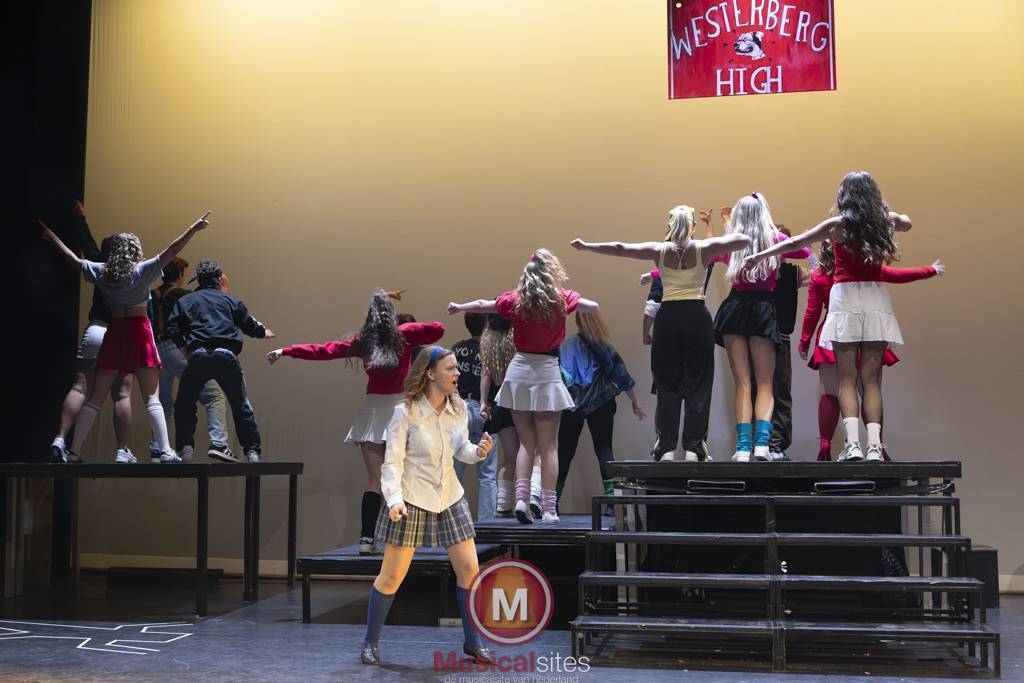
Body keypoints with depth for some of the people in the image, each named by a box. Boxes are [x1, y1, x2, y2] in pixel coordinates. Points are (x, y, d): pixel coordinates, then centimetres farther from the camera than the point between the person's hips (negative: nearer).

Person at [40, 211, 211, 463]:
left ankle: (73, 449, 9)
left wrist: (53, 237, 35)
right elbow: (170, 253, -12)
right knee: (151, 397, -6)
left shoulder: (101, 272, 7)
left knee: (95, 397, 8)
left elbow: (74, 259, 20)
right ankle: (166, 451, -12)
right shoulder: (142, 271, -5)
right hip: (139, 332, -4)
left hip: (114, 333, 4)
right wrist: (193, 229, -12)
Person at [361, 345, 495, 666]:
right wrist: (394, 498, -26)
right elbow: (392, 461, -14)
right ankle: (370, 643, 21)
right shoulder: (406, 412, -15)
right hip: (411, 501, -5)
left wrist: (478, 451, -10)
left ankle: (472, 642, 20)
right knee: (392, 576, 2)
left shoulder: (459, 409, 1)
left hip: (450, 498, 5)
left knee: (469, 570, 3)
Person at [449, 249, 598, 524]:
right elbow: (593, 307, 7)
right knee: (548, 446, 2)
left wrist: (458, 307, 31)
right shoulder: (561, 298, -6)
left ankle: (521, 499, 0)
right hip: (546, 373, -3)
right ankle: (548, 509, 0)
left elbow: (482, 305, 14)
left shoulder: (516, 300, 0)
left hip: (519, 371, 3)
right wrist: (575, 301, 26)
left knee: (526, 443, 12)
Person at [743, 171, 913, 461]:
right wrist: (881, 210, 29)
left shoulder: (838, 224, -1)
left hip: (846, 297, -2)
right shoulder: (884, 221, 7)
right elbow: (906, 222, 32)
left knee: (847, 379, -1)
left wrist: (759, 255, 10)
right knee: (871, 379, 3)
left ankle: (853, 443, -13)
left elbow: (795, 243, 3)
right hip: (876, 299, 2)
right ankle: (874, 445, -5)